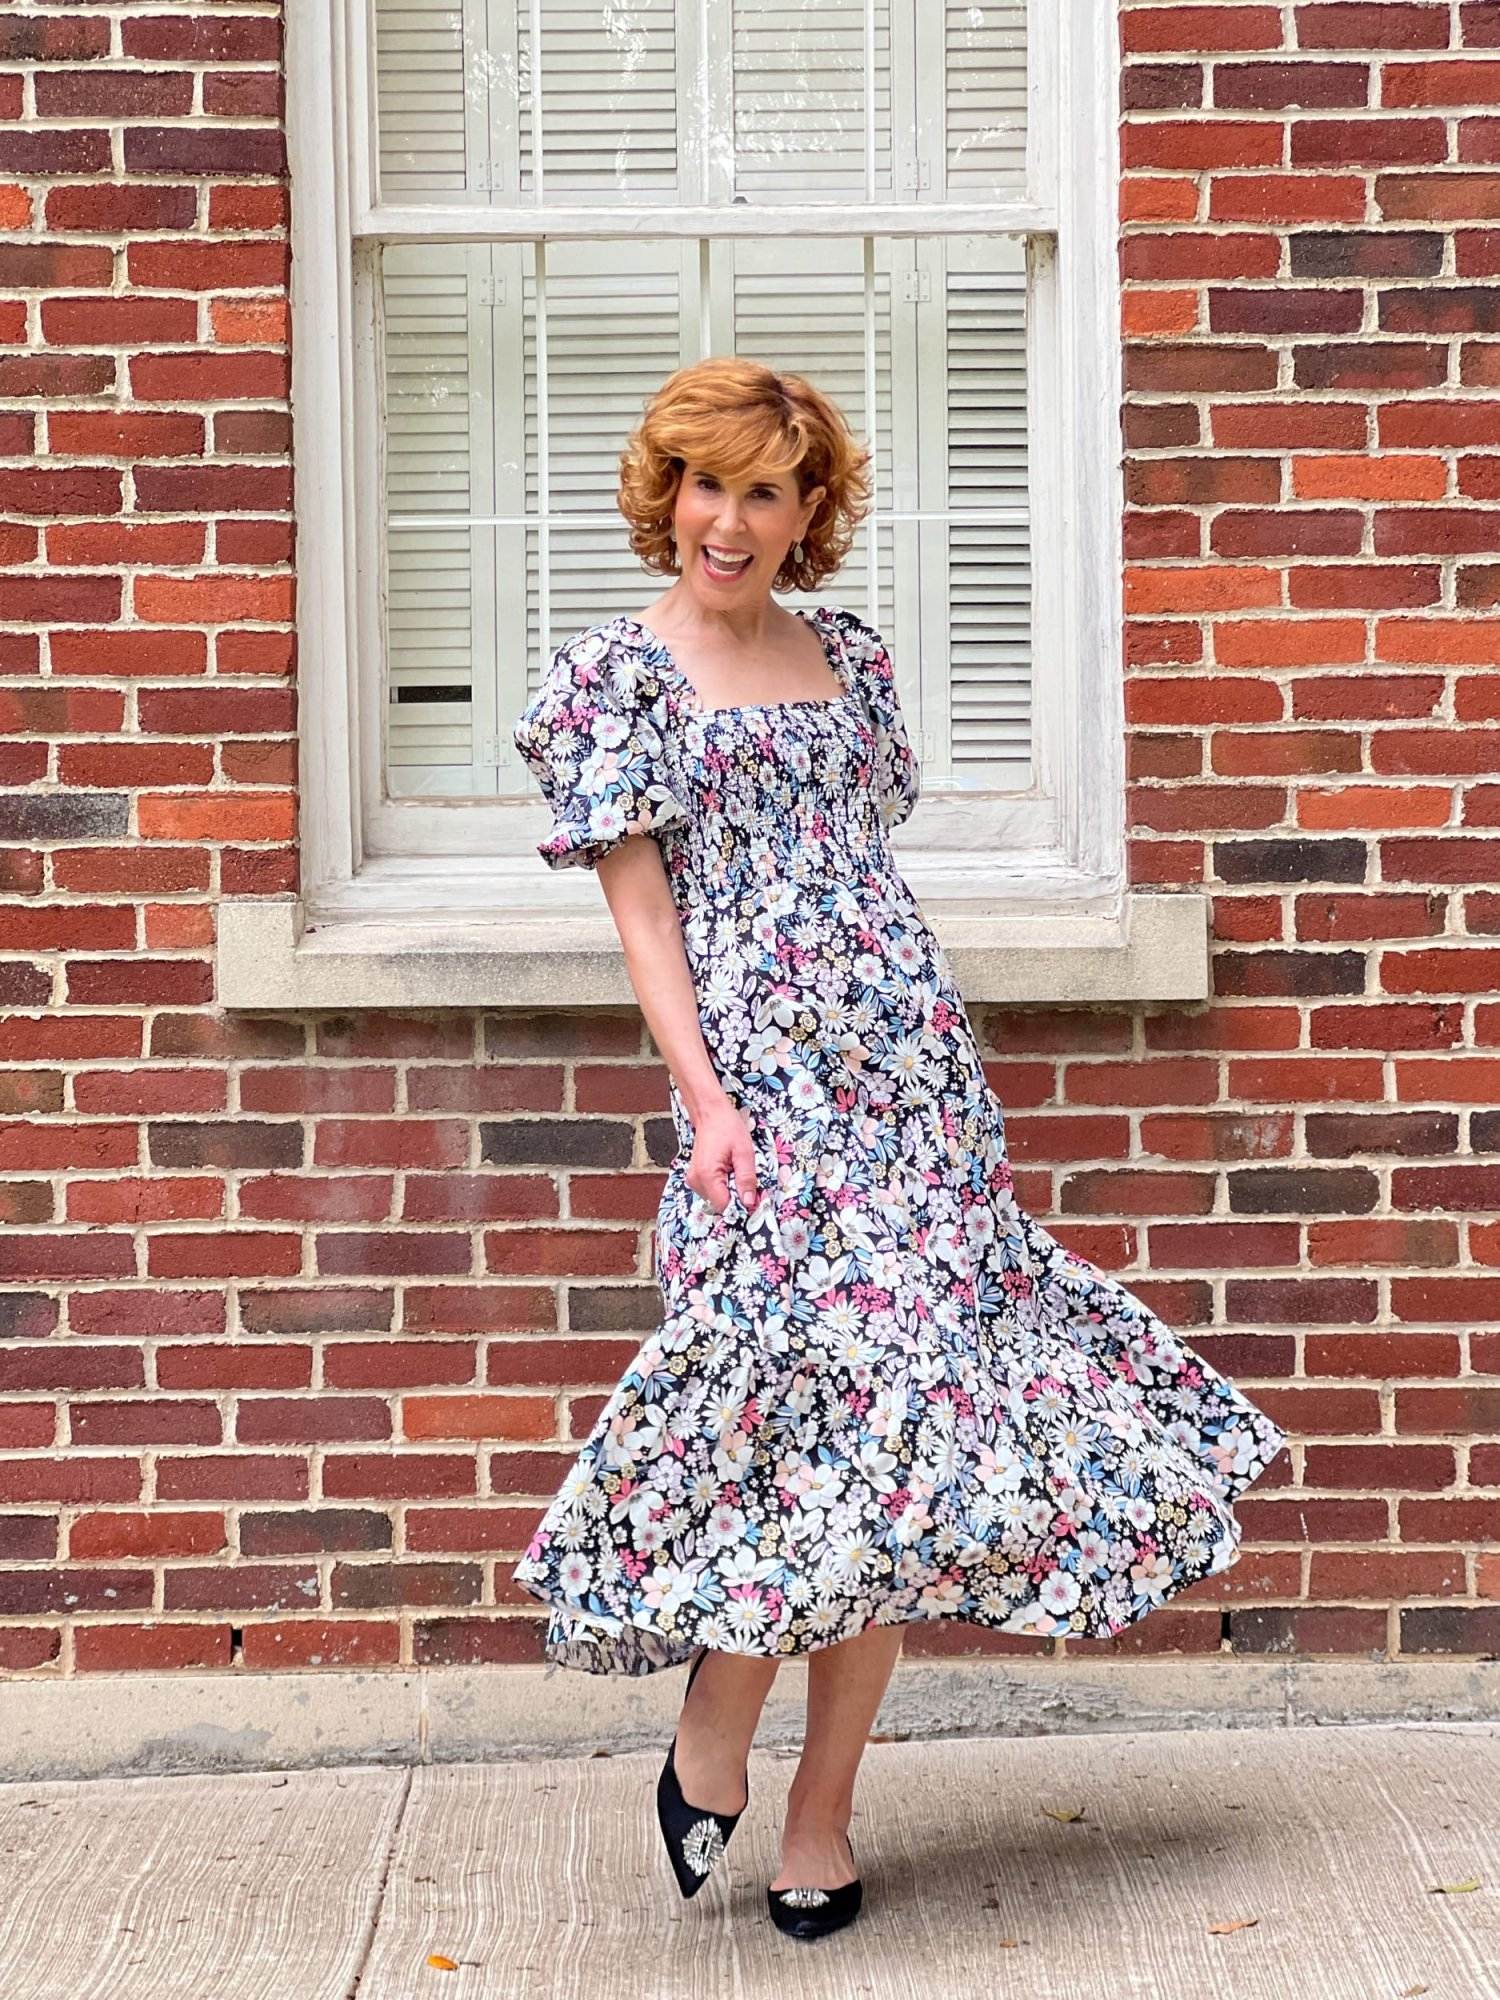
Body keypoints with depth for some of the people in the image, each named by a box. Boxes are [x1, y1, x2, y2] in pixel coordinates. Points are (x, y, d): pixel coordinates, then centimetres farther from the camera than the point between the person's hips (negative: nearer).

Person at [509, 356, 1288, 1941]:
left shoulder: (850, 657, 15)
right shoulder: (619, 673, 2)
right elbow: (641, 909, -3)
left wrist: (938, 1067, 15)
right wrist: (706, 1099, -14)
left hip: (915, 1075, 5)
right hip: (763, 1086, -5)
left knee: (892, 1449, 2)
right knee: (829, 1411, -13)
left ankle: (820, 1813, 13)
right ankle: (712, 1734, 12)